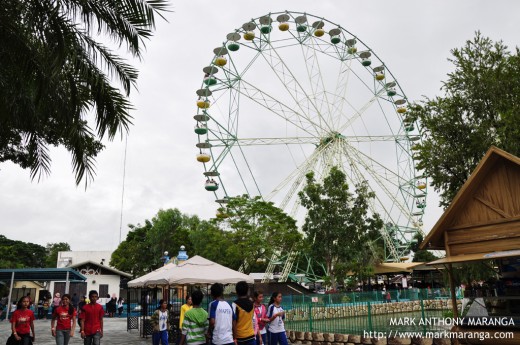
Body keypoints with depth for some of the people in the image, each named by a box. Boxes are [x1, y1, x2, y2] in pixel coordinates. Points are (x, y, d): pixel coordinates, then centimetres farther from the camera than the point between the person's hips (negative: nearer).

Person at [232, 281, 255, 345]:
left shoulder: (235, 304, -13)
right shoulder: (252, 304, 4)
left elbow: (234, 322, -15)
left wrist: (234, 338, -10)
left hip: (239, 337, -4)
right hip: (251, 335, 4)